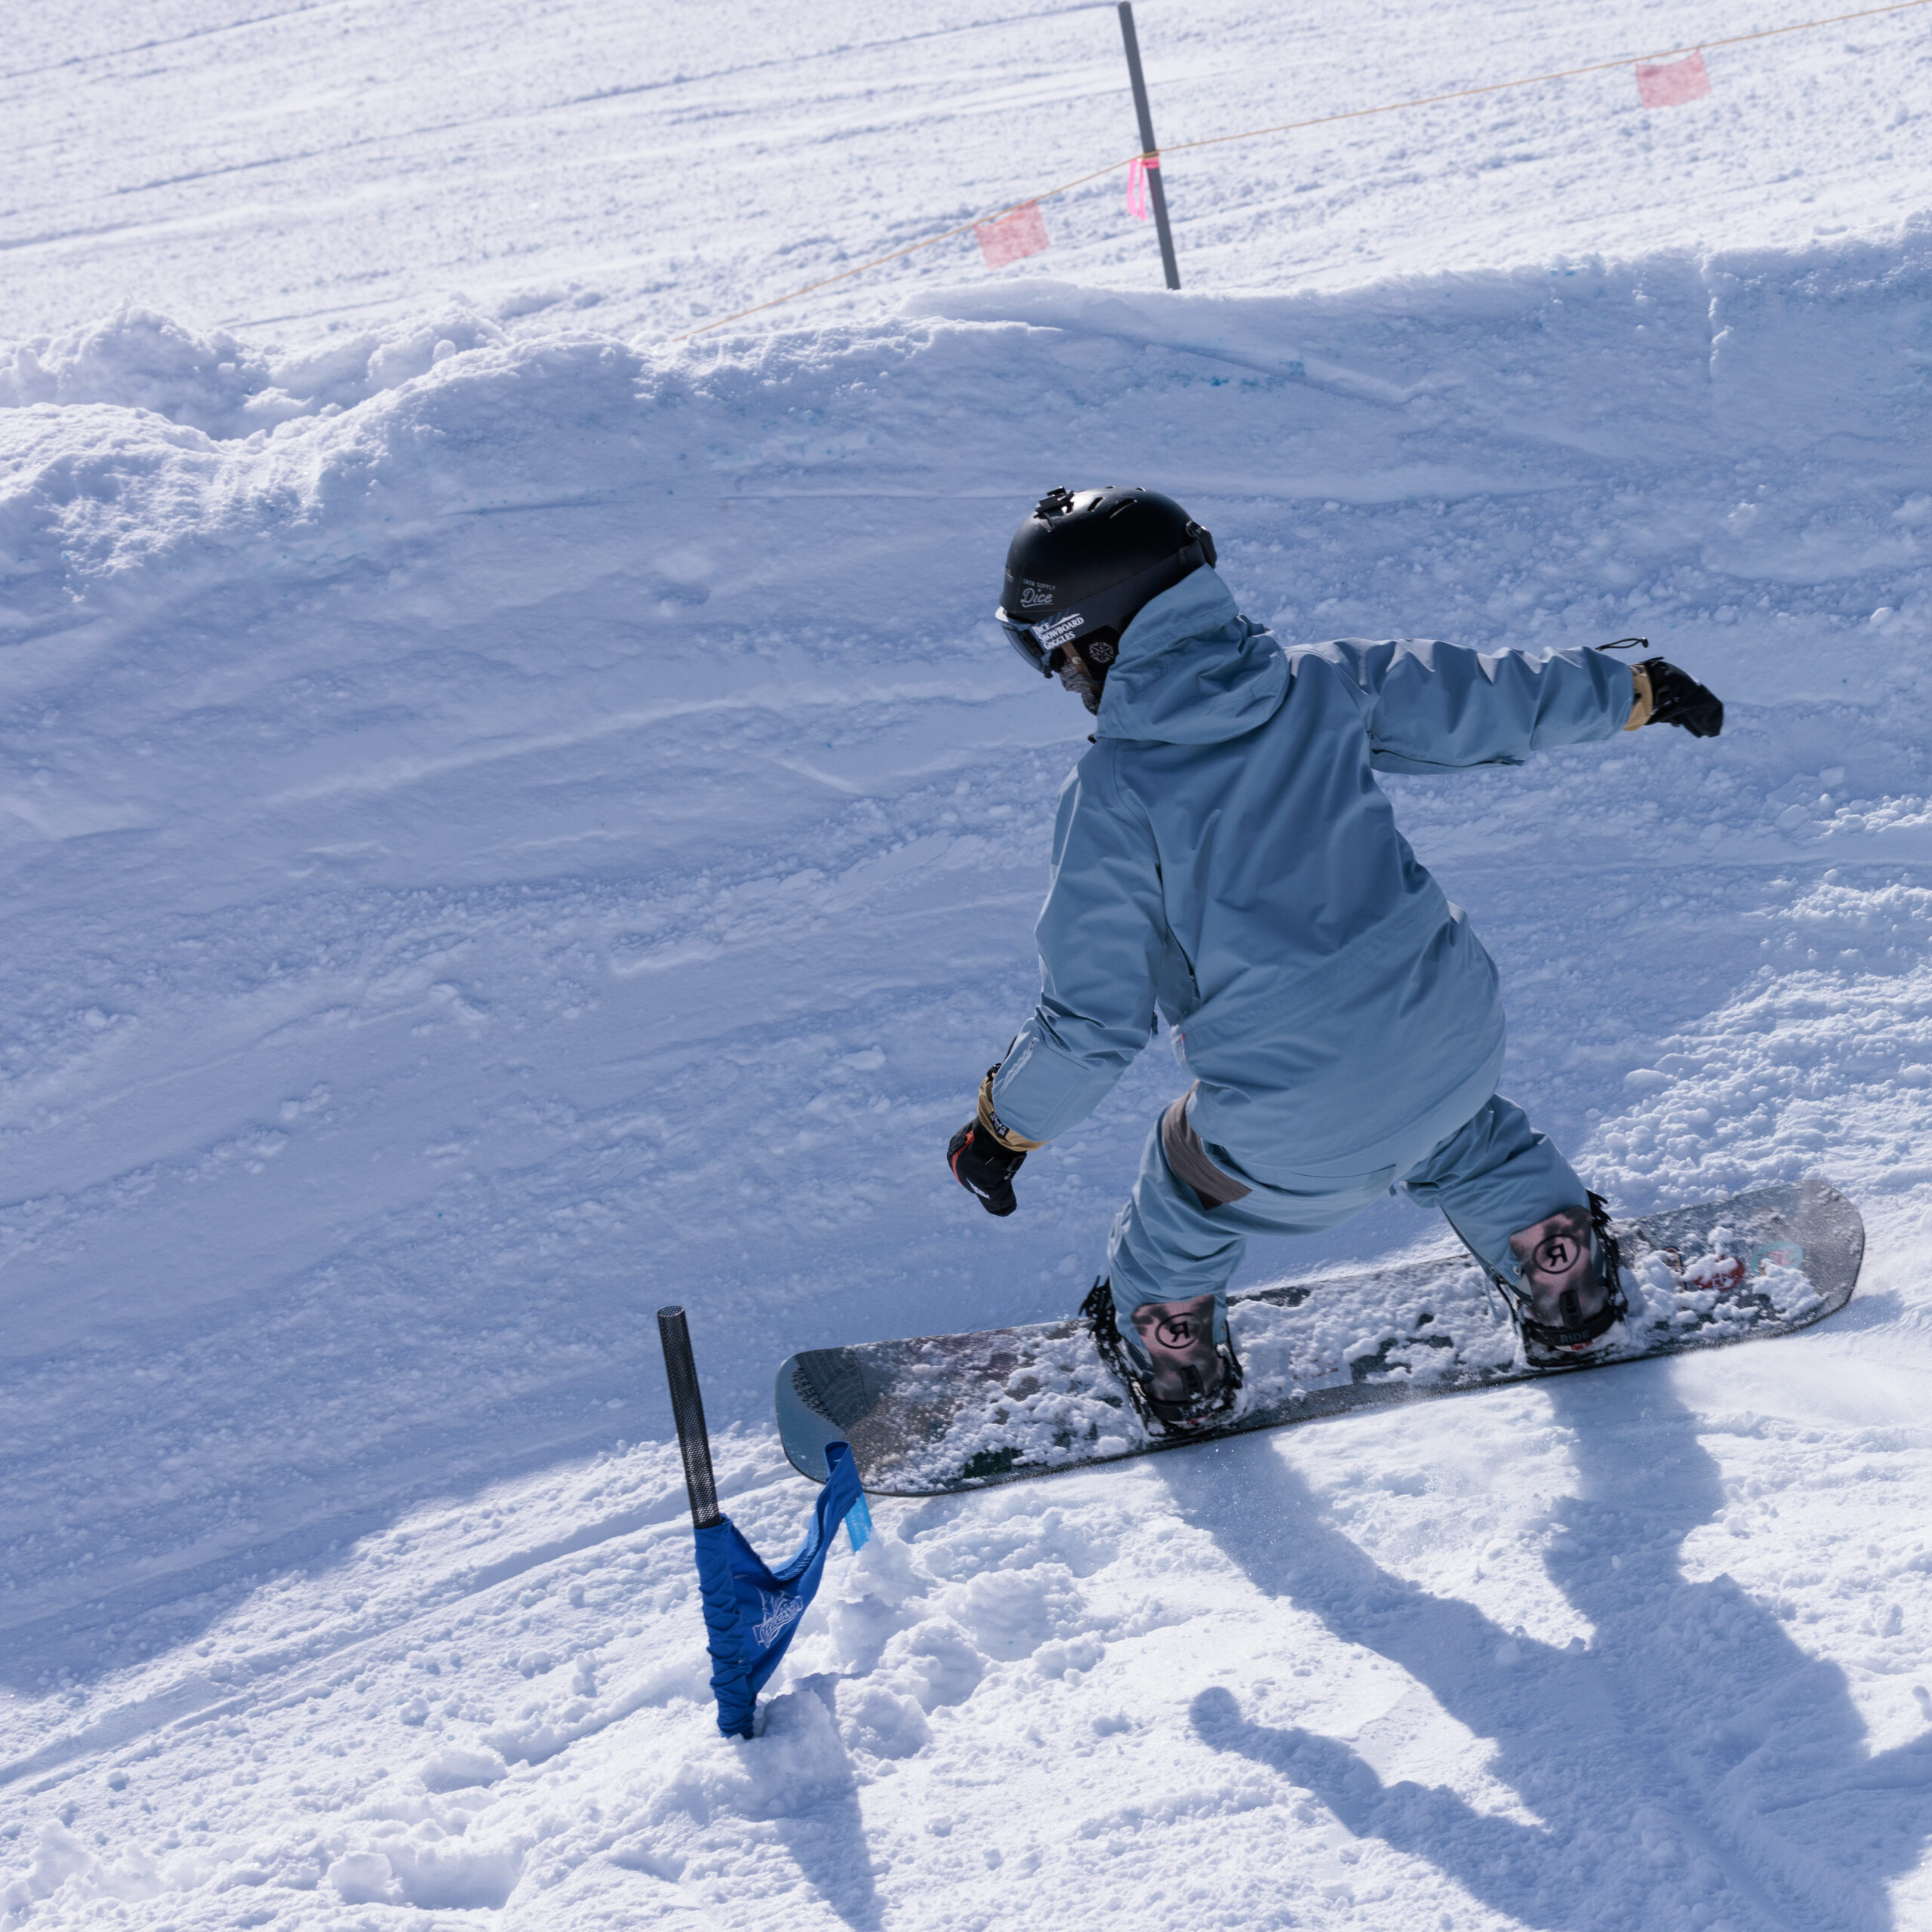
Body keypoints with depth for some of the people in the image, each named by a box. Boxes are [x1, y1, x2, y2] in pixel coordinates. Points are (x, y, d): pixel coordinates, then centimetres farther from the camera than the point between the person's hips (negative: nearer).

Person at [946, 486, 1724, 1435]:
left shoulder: (1110, 797, -14)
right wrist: (1628, 687, 29)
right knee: (1465, 1140, 38)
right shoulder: (1324, 683, -2)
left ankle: (1177, 1371, 49)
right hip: (1452, 1043, 4)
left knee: (1186, 1186, 29)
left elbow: (1095, 1009, -10)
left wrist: (1005, 1122, 6)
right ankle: (1570, 1296, 53)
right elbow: (1491, 695, 12)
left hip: (1294, 1133, -4)